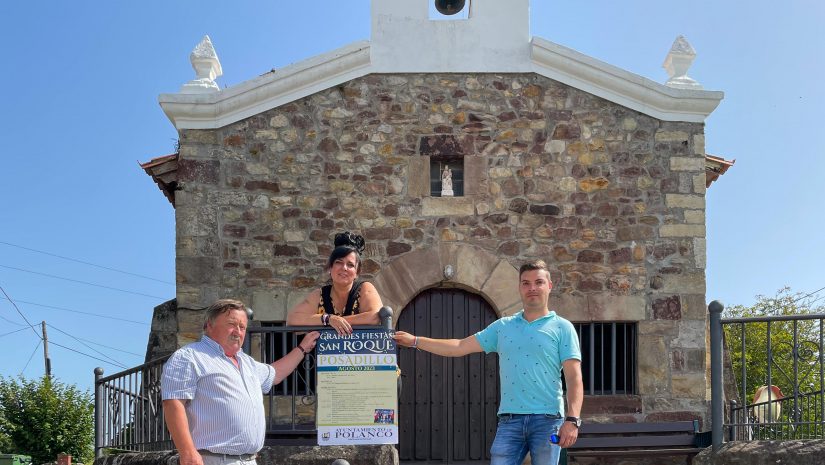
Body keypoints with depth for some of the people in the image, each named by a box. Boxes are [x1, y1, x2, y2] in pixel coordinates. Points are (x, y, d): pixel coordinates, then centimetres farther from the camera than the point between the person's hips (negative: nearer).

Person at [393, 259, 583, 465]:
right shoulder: (503, 326, 16)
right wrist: (415, 341, 15)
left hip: (547, 419, -2)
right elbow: (460, 346, 17)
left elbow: (574, 377, -3)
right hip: (509, 419, 3)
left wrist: (572, 420, -14)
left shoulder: (562, 328, 5)